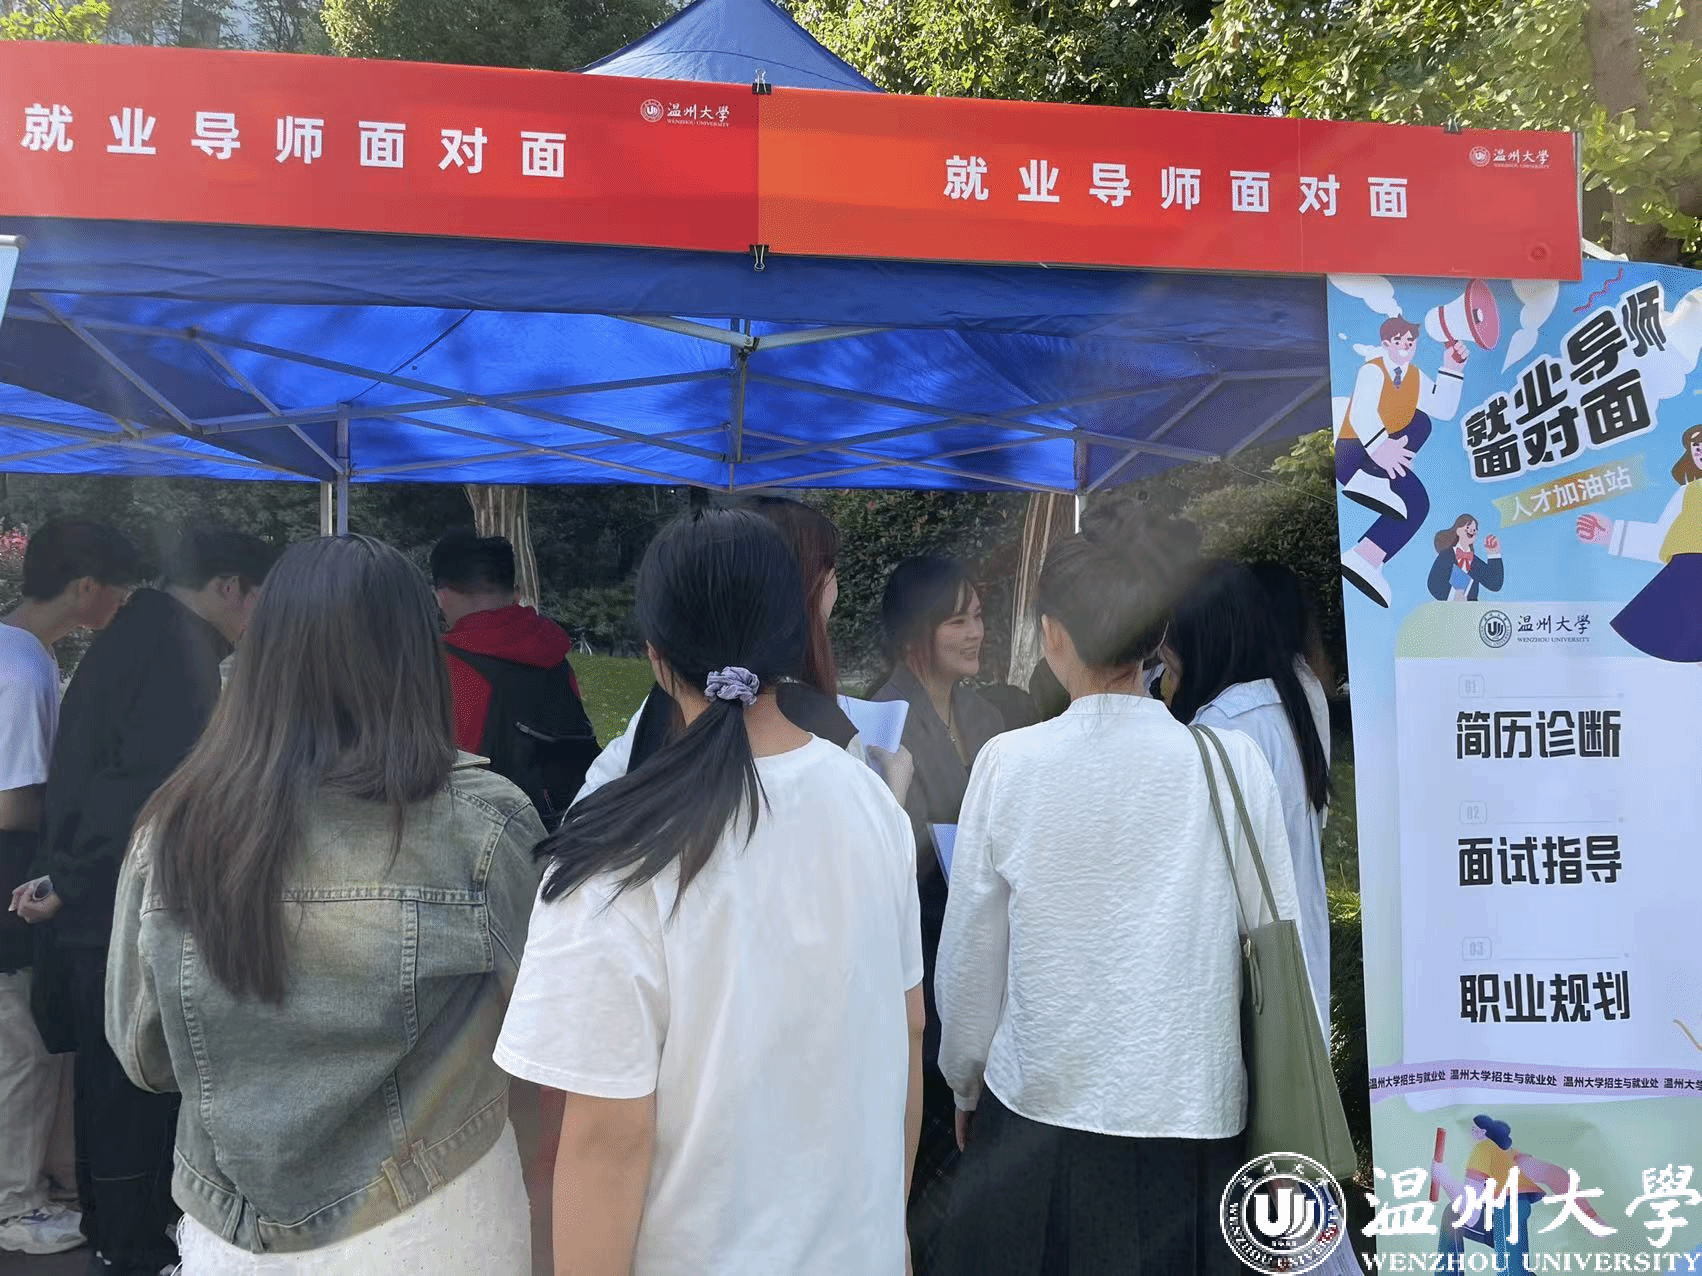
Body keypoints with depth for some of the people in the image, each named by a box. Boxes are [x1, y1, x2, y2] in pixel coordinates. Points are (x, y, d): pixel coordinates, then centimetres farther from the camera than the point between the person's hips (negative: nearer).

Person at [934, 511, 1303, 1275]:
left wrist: (966, 1087, 13)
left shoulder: (1008, 763, -11)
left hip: (1036, 1114, 0)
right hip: (1194, 1117, 1)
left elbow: (969, 956, -4)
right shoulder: (1232, 763, -9)